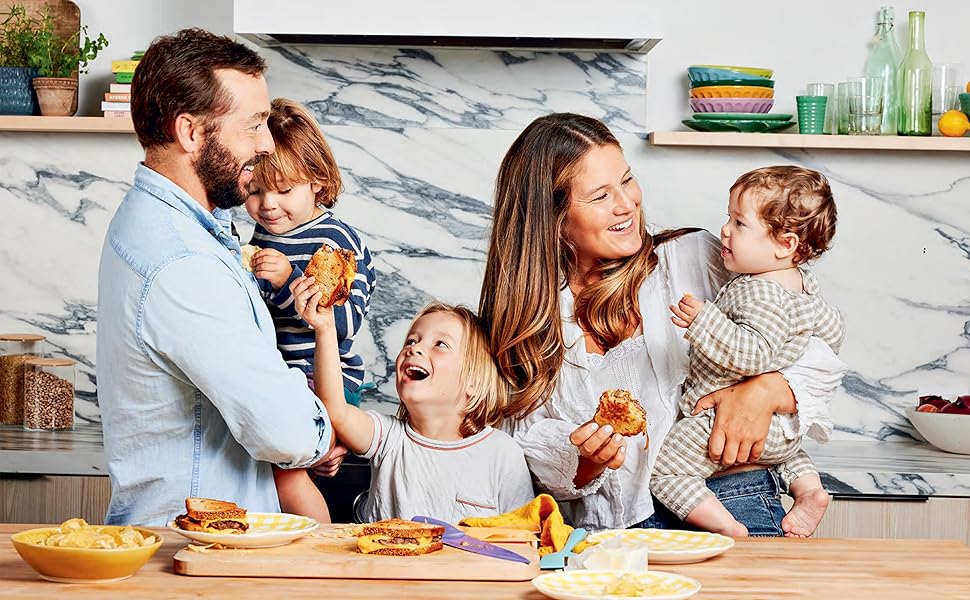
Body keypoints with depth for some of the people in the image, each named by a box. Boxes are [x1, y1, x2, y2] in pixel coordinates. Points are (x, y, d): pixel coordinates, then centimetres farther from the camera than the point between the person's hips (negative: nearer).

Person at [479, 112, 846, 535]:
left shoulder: (694, 258, 4)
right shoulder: (524, 310, 10)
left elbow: (821, 358, 5)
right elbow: (533, 441, 7)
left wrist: (763, 392, -15)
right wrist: (586, 462, -14)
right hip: (601, 528, 1)